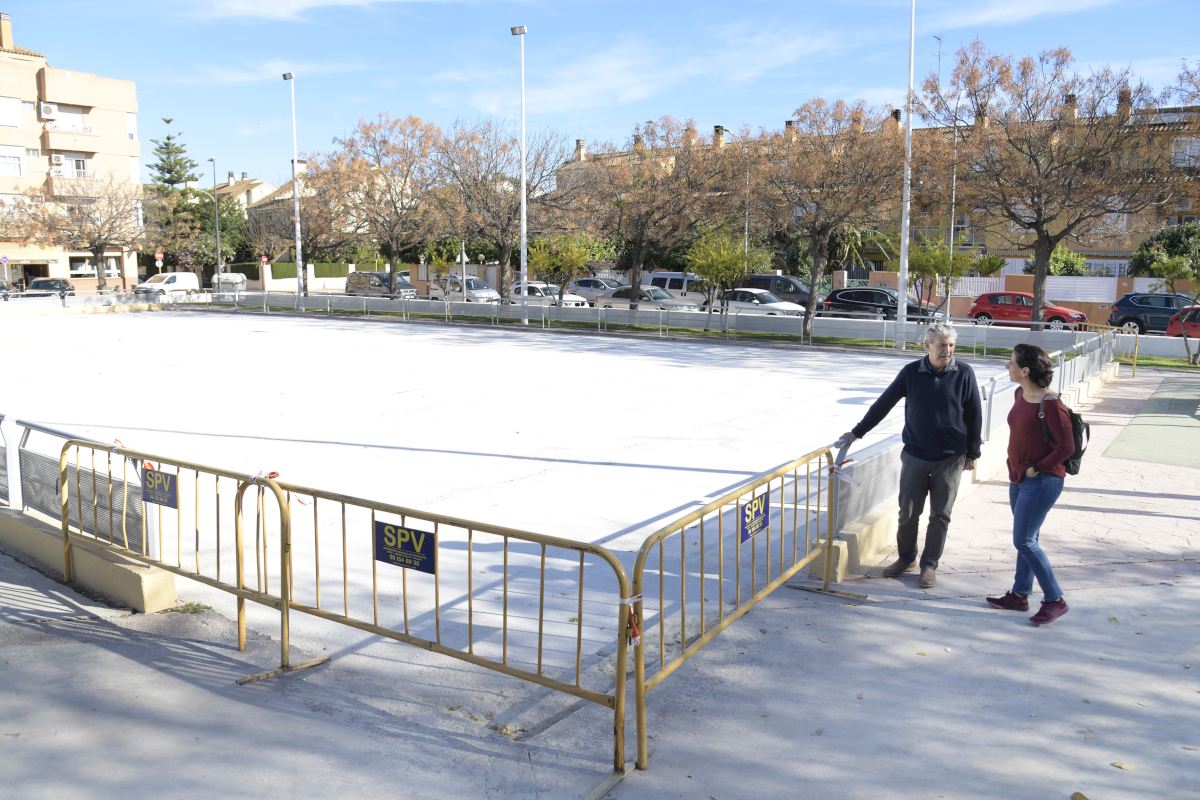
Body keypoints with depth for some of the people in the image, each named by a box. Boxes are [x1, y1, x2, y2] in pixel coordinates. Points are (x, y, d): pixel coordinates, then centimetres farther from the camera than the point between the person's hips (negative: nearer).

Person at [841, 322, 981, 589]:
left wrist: (972, 452, 4)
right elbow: (884, 403, 3)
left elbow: (974, 415, 1)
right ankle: (906, 557, 27)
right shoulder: (912, 372, -4)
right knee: (908, 511, 7)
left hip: (950, 458, -1)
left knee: (940, 514, 7)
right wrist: (857, 432, 5)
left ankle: (930, 564, 21)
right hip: (915, 455, 1)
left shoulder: (964, 374, -6)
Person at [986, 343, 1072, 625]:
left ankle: (1054, 599, 7)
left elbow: (1066, 447, -18)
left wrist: (1037, 468, -15)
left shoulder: (1050, 404, -21)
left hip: (1042, 481, -9)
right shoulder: (1021, 395, 5)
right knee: (1027, 539, 18)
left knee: (1024, 541, -6)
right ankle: (1019, 595, 29)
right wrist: (1015, 468, 12)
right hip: (1018, 478, 9)